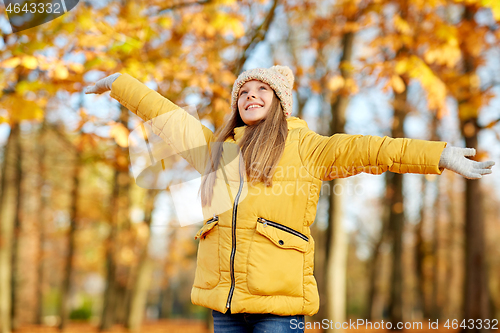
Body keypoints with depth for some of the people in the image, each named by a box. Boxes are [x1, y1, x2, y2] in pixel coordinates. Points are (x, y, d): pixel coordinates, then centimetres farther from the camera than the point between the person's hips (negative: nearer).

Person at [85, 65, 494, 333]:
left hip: (280, 300, -4)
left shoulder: (303, 147, 5)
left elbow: (362, 149, -7)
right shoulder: (216, 147, 19)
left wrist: (440, 154, -16)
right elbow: (165, 113, 28)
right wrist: (117, 82, 38)